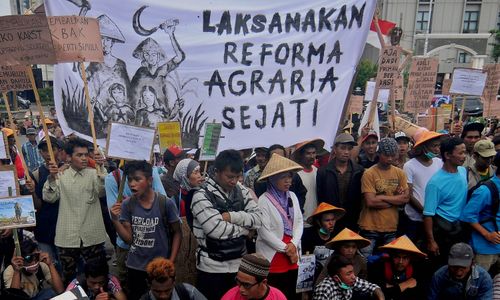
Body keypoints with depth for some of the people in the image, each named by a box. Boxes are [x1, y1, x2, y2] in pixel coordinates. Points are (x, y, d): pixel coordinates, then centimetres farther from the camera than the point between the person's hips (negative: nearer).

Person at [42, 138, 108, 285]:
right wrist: (52, 178, -20)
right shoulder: (60, 175, 5)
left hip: (92, 236, -1)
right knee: (68, 276, 15)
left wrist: (101, 168, -29)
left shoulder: (94, 174, 1)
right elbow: (49, 198, -5)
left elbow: (102, 191, -17)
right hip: (67, 236, 1)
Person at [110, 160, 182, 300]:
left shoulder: (166, 203, -15)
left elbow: (177, 233, -5)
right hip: (135, 267, 3)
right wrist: (115, 220, -17)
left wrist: (171, 262, -8)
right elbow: (128, 239, -4)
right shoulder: (127, 205, -6)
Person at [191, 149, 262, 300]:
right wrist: (245, 227, -9)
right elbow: (218, 230, -23)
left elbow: (258, 218, -2)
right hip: (212, 267, -5)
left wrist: (232, 216, -17)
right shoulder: (202, 195, -15)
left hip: (239, 264, 5)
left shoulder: (241, 191, 4)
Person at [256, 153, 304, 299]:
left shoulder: (292, 196, 4)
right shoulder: (264, 200, -14)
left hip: (292, 256, 6)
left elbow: (299, 222, 4)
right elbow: (264, 232, -17)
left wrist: (293, 244, -11)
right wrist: (285, 248, -12)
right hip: (273, 257, -6)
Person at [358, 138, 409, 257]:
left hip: (391, 228, 4)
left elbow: (406, 198, -2)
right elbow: (371, 202, -17)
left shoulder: (400, 173, 6)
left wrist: (381, 197, -12)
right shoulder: (369, 174, -9)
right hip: (370, 228, -4)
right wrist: (396, 200, -8)